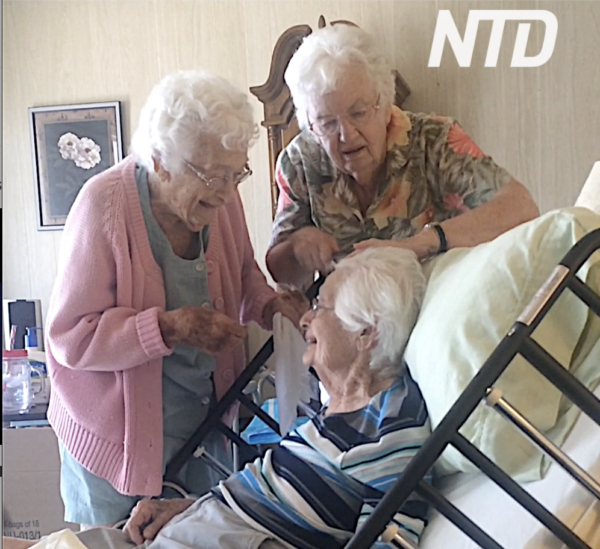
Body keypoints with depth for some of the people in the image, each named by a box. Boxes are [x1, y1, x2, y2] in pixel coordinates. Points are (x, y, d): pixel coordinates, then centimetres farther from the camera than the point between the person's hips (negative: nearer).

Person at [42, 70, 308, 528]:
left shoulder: (220, 196, -7)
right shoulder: (105, 205, -22)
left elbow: (242, 274, 12)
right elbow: (69, 336, -21)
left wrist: (269, 304, -10)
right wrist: (167, 327, -32)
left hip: (203, 420, 5)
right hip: (117, 432, -4)